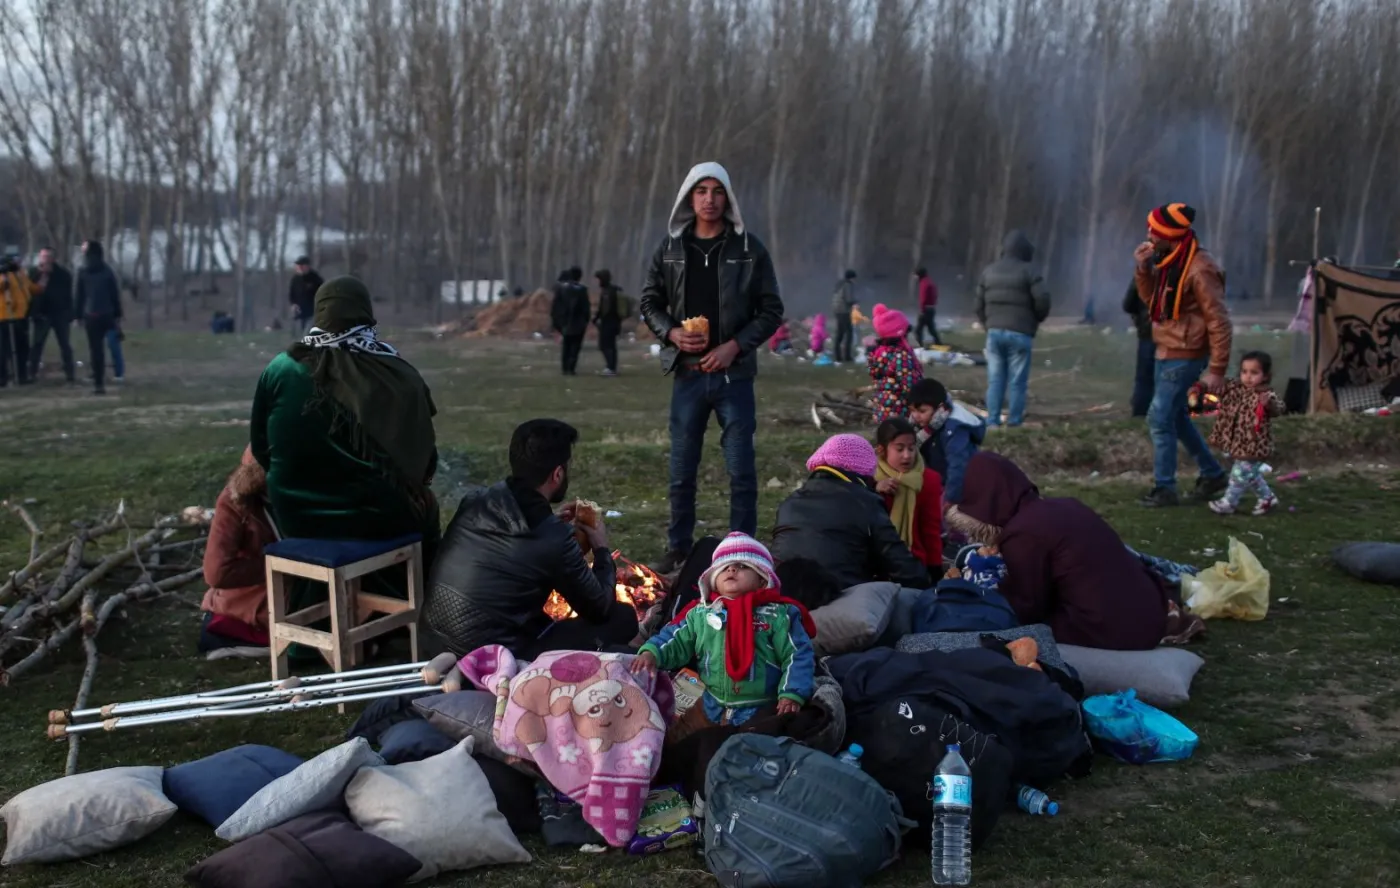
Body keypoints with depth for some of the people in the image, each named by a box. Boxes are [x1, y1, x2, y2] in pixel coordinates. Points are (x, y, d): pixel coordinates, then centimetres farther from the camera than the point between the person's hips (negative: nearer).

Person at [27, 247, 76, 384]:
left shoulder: (63, 274, -3)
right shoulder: (34, 272, -1)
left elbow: (68, 296, 1)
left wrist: (69, 316, 0)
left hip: (60, 314, -1)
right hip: (42, 314, 1)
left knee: (65, 345, 3)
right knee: (37, 344, 4)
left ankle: (69, 374, 7)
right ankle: (32, 373, 10)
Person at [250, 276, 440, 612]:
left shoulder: (279, 370, -7)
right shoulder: (398, 375, -11)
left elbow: (261, 448, 5)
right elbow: (424, 462, -3)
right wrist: (405, 488, 19)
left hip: (297, 516, 3)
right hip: (376, 518, -3)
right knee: (423, 511, 30)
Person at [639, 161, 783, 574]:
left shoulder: (749, 249, -1)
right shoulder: (670, 248, 5)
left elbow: (771, 310, 1)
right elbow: (650, 302, 11)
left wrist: (735, 345, -12)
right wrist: (671, 333, -8)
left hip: (733, 374, -2)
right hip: (687, 373, 2)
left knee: (741, 470, 1)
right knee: (682, 470, 9)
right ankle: (678, 549, 22)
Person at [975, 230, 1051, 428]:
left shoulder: (989, 271, 11)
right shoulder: (1028, 271, -6)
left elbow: (980, 304, 13)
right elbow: (1042, 301, -11)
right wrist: (1036, 320, 9)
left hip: (994, 331, 5)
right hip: (1019, 333, -5)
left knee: (995, 379, 7)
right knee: (1017, 381, -1)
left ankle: (992, 422, 3)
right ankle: (1013, 424, -1)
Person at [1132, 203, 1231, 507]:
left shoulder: (1199, 269, -21)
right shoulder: (1168, 261, 6)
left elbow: (1218, 321, -21)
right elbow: (1150, 298, 16)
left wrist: (1217, 370, -22)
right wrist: (1144, 269, -2)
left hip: (1184, 357, -10)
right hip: (1168, 353, 10)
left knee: (1160, 419, -8)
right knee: (1177, 417, 19)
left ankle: (1164, 488, 1)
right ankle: (1212, 474, 32)